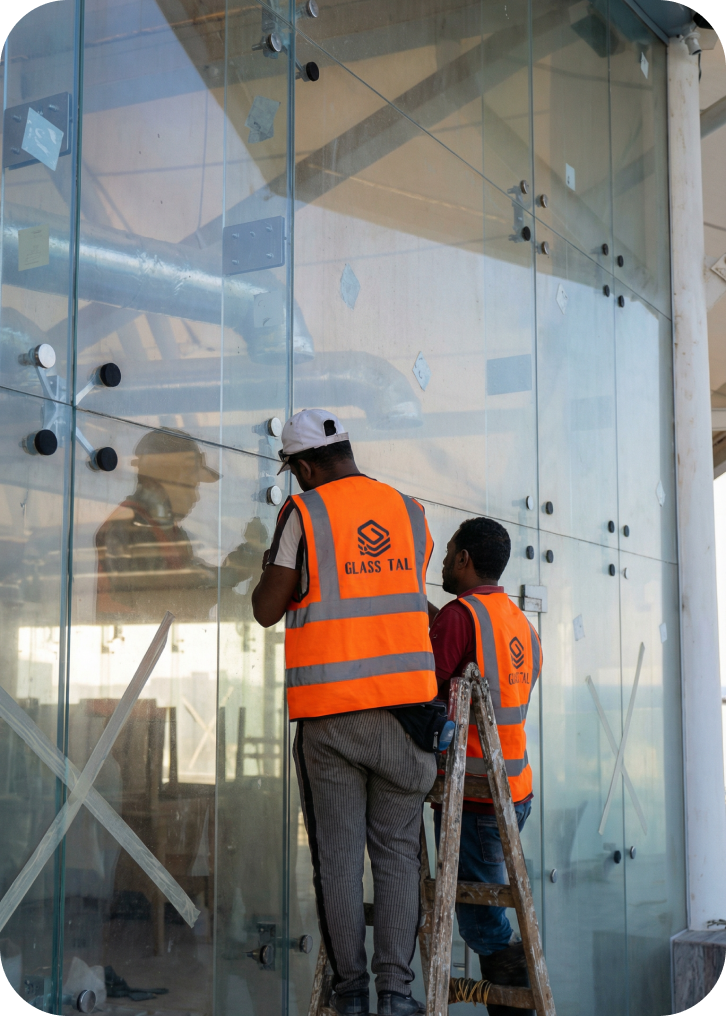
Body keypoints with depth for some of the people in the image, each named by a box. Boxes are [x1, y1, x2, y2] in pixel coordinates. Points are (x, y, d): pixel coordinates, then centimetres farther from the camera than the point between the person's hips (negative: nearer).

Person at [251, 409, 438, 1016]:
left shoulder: (305, 513, -3)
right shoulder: (411, 512, 10)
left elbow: (267, 611, -1)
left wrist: (273, 559, 16)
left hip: (330, 712, -3)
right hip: (403, 699, 3)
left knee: (339, 856, 5)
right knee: (397, 853, 7)